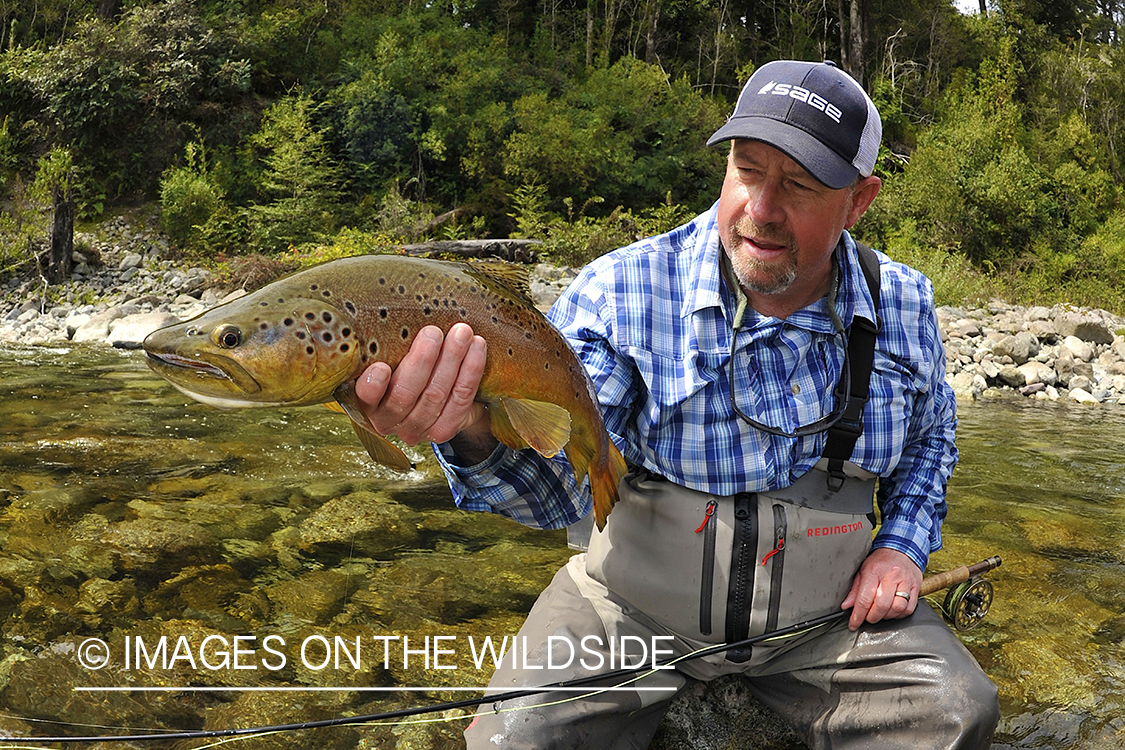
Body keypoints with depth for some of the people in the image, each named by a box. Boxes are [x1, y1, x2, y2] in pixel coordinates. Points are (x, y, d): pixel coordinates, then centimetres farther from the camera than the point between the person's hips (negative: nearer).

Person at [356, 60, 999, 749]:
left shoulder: (904, 305, -3)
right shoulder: (619, 293, -16)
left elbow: (930, 437, 17)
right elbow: (559, 485, -25)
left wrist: (902, 544, 1)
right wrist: (476, 433, -47)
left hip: (824, 613, 3)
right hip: (636, 610, -2)